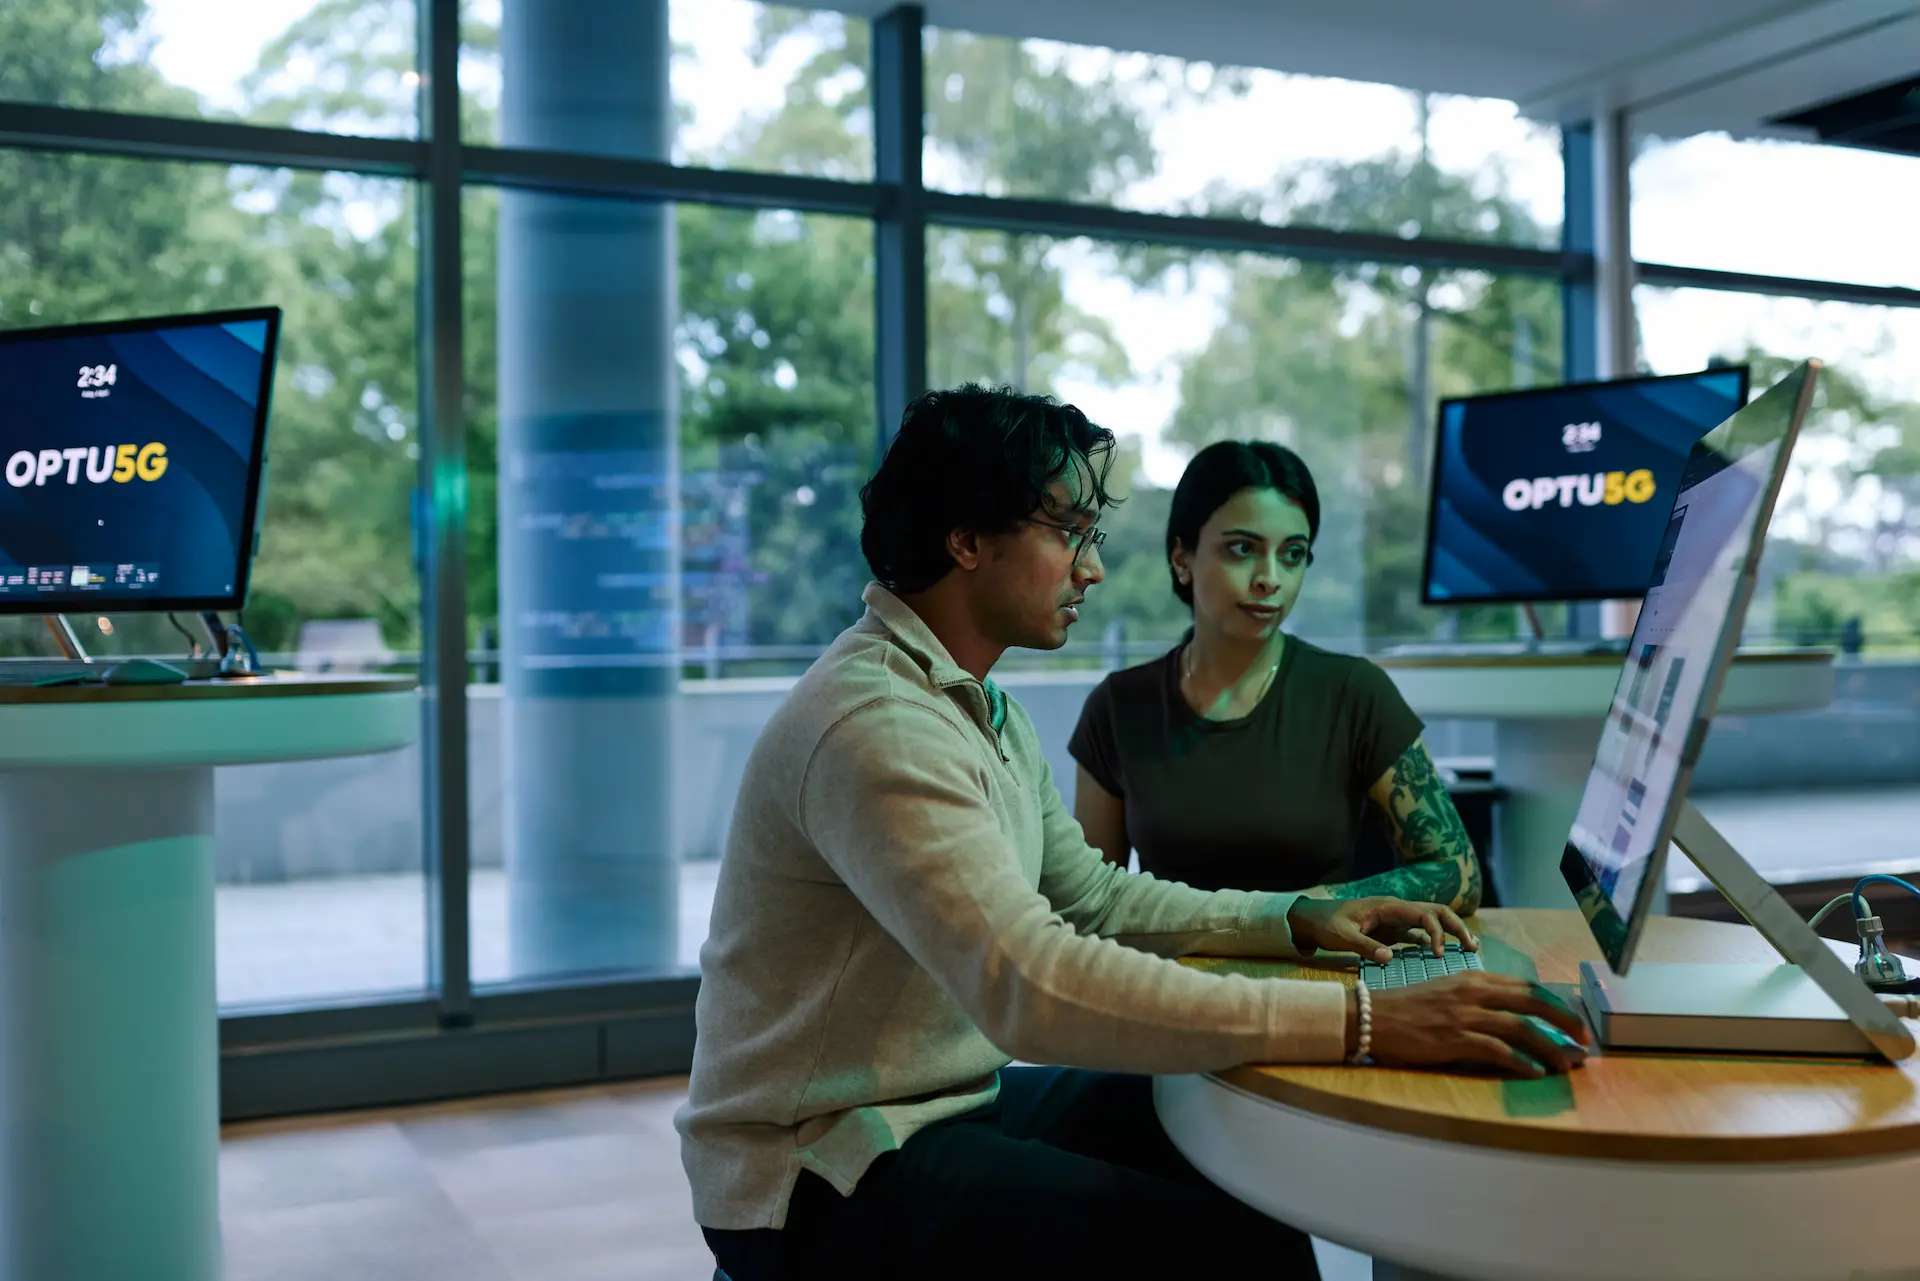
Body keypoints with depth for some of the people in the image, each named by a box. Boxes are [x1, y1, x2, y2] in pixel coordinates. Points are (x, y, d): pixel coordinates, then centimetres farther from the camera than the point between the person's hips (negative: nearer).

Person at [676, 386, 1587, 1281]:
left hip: (949, 1103, 10)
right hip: (818, 1175, -10)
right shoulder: (875, 723, -25)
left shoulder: (984, 710, 10)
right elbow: (1031, 983, -35)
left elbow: (1090, 896, 17)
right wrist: (1360, 1021, -36)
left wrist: (1295, 921, 3)